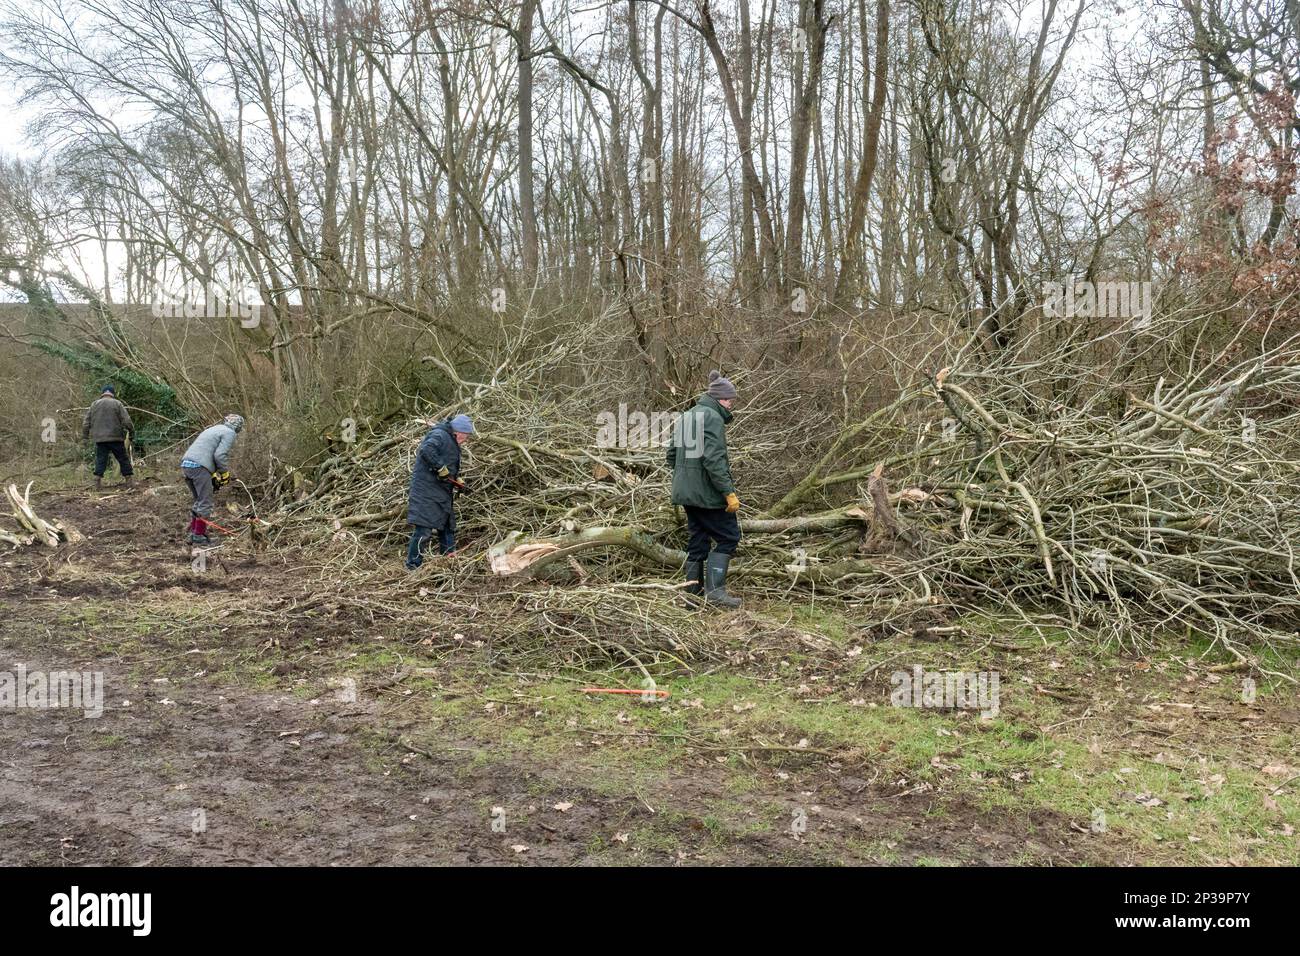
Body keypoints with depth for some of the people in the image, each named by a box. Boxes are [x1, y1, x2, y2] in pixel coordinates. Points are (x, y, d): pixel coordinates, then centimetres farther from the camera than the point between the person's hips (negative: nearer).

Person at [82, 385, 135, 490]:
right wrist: (132, 433, 6)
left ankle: (98, 482, -1)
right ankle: (128, 481, 4)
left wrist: (85, 434, 22)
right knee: (123, 459, 5)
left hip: (99, 438, 3)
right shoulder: (117, 404, 0)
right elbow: (127, 421, -6)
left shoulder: (94, 404, 10)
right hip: (115, 438, -3)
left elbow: (86, 422, 12)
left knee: (100, 460, 6)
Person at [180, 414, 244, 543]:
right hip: (199, 467, -9)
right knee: (205, 503, -2)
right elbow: (220, 455, -11)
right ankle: (199, 536, -1)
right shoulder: (229, 433, 1)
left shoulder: (214, 429, 28)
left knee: (198, 501, 19)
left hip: (186, 464, 9)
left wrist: (213, 474, 23)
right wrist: (225, 473, 2)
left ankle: (193, 532, 21)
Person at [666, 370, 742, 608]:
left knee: (699, 535, 17)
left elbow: (672, 455, 18)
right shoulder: (712, 417, -14)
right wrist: (729, 492, -21)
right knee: (728, 537, -2)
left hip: (685, 491, 9)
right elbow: (714, 459, -22)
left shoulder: (685, 417, 14)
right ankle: (715, 589, -9)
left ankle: (694, 584, 22)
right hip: (707, 492, -9)